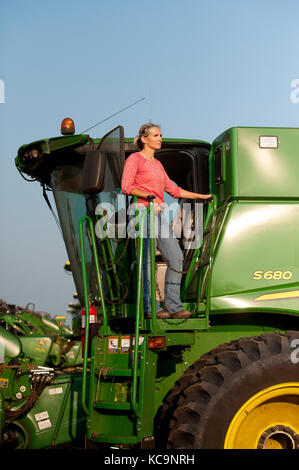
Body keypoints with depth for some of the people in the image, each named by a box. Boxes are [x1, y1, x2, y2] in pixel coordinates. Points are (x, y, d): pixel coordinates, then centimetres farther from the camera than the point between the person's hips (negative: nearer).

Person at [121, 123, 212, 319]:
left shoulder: (158, 164, 24)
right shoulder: (134, 159, 2)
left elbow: (173, 189, 26)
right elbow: (126, 187, -8)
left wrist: (202, 196, 26)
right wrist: (148, 195, -21)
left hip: (158, 214, 8)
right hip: (141, 211, -8)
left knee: (176, 256, -2)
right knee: (147, 259, -9)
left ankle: (174, 305, 2)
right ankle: (151, 307, -5)